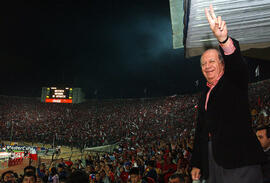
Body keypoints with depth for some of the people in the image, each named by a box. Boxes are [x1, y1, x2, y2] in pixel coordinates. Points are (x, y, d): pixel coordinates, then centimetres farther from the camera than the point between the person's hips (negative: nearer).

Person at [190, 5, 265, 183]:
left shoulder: (235, 82, 3)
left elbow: (238, 65, -23)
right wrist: (196, 164, 16)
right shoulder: (205, 94, 20)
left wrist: (224, 39, -43)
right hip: (211, 159, 6)